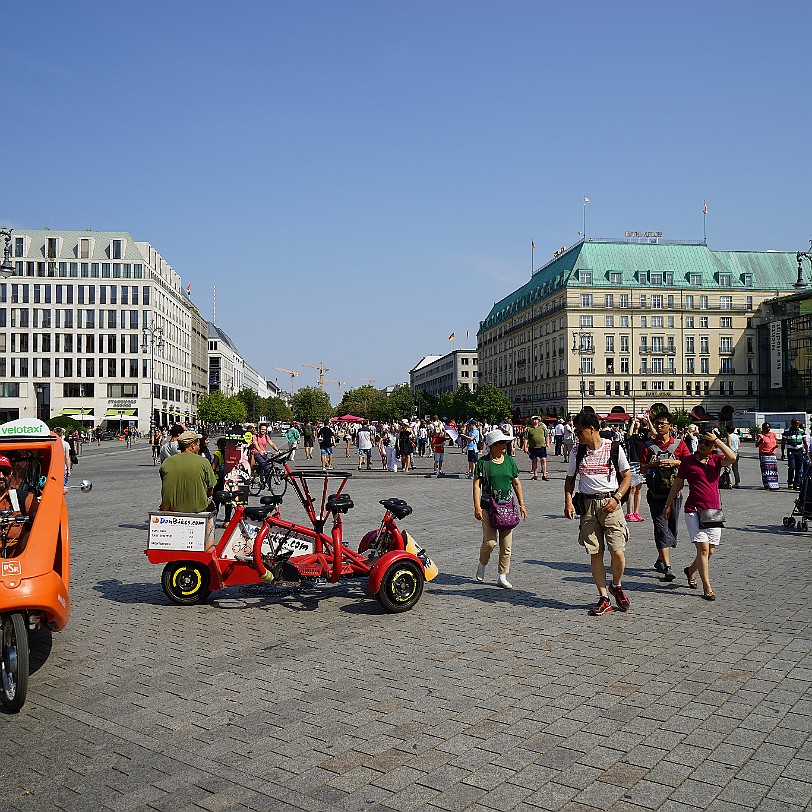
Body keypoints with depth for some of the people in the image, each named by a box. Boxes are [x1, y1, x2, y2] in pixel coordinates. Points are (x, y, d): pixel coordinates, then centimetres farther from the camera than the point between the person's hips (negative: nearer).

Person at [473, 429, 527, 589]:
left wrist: (521, 504, 11)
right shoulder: (483, 462, -3)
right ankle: (482, 564, 21)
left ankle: (502, 577, 14)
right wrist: (477, 507, -12)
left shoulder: (510, 461, 9)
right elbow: (477, 485, -4)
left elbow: (516, 483, 15)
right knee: (490, 541, -9)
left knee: (506, 544, 3)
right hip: (488, 507, -4)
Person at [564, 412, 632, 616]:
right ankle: (603, 598, 14)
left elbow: (627, 476, 4)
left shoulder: (614, 448, -2)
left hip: (610, 504, -2)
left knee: (617, 552, -7)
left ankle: (616, 586, 22)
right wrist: (568, 502, -1)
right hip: (587, 505, 3)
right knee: (595, 554, 3)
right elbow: (570, 479, 14)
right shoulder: (577, 452, 6)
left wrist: (616, 498, -10)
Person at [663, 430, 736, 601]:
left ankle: (691, 570, 37)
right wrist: (668, 505, 10)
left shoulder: (716, 459, 7)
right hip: (694, 510, -3)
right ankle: (707, 588, -3)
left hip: (714, 510, 3)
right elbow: (677, 484, 9)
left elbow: (732, 458, -16)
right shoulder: (688, 461, 3)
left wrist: (716, 440, -12)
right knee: (703, 548, -10)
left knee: (710, 551, 10)